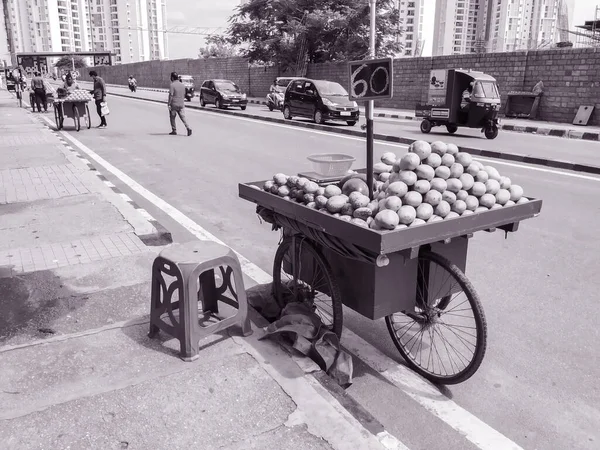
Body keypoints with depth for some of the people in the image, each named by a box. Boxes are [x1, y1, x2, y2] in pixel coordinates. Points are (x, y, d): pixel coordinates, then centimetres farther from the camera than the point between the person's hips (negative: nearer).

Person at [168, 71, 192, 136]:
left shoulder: (172, 85, -12)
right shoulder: (182, 85, 8)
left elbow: (171, 95, -16)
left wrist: (169, 104, -12)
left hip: (174, 104, -5)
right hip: (181, 104, 5)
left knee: (172, 118, 9)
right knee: (183, 117, 4)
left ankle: (174, 131, 13)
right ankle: (188, 128, -14)